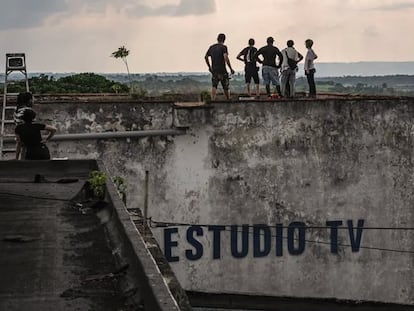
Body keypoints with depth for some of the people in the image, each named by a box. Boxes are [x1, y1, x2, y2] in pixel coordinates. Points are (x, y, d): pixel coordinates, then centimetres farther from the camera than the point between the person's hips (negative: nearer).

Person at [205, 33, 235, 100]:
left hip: (214, 70, 4)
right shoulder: (223, 47, -9)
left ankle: (213, 100, -21)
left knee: (214, 86, -3)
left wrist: (209, 67, 25)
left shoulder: (211, 47, 8)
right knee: (225, 87, 10)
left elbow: (206, 57, 15)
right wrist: (231, 69, -17)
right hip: (222, 71, -4)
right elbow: (226, 58, -21)